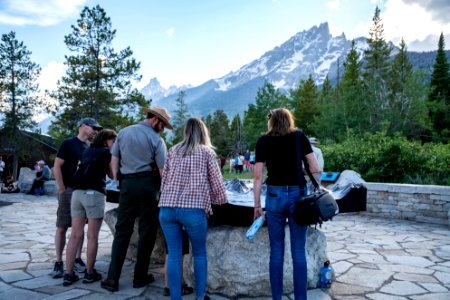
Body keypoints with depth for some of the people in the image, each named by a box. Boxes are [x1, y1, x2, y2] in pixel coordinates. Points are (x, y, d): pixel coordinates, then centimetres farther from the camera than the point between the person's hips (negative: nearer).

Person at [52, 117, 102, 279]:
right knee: (62, 228, -1)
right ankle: (59, 262, 6)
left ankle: (77, 259, 18)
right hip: (68, 190, -6)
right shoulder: (68, 143, -4)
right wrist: (62, 189, -12)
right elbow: (56, 167, -8)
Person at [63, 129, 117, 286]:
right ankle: (89, 273, 10)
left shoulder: (87, 151, 23)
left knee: (75, 235, 7)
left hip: (77, 192, 6)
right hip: (94, 194, -6)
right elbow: (112, 175, 13)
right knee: (92, 236, 2)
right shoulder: (107, 153, 6)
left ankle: (69, 274, 7)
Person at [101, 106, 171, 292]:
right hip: (148, 184, -4)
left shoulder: (123, 132, 10)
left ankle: (112, 278, 7)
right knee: (147, 231, 7)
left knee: (122, 230, 9)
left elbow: (114, 159, 10)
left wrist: (116, 180, 15)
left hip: (127, 183, 4)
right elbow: (162, 170, -8)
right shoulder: (156, 139, -5)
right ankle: (140, 277, 16)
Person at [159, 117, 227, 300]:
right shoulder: (207, 152, 7)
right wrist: (219, 200, 26)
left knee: (174, 254, 9)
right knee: (199, 253, 15)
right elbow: (216, 182, 8)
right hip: (193, 209, -3)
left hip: (166, 208, 3)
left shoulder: (173, 151, 16)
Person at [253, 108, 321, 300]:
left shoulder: (263, 141, 4)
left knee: (276, 250, 9)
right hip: (298, 194, 0)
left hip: (274, 196, 0)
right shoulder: (300, 137, 6)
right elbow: (315, 169, 1)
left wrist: (257, 205, 4)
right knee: (299, 251, 7)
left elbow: (258, 176, 0)